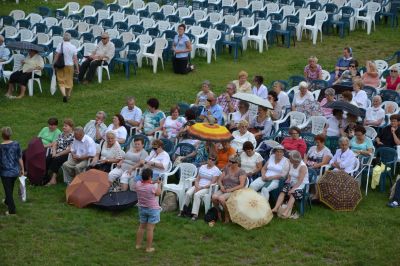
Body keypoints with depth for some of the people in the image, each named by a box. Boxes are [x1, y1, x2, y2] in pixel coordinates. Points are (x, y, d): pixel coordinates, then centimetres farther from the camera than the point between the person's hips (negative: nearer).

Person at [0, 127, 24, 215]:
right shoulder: (16, 144, -10)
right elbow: (20, 158, -3)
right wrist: (22, 169, 8)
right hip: (15, 171, 4)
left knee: (8, 190, 6)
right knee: (11, 188, 26)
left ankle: (12, 210, 7)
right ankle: (7, 201, 50)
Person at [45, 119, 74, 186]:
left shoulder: (73, 137, -6)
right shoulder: (61, 134, 19)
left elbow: (69, 149, -15)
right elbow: (55, 144, 15)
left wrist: (59, 154, -15)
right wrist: (54, 152, -5)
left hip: (66, 155, -7)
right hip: (57, 153, 7)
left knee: (56, 159, -34)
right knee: (47, 159, -22)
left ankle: (53, 179, -35)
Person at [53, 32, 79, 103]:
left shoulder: (60, 45, -9)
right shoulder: (73, 47, -5)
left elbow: (56, 56, -10)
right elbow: (75, 59, -5)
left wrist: (53, 64, 0)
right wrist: (77, 68, 1)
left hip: (61, 66, -1)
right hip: (70, 65, 1)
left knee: (61, 82, 5)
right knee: (69, 81, 17)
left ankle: (64, 94, -16)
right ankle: (68, 95, 29)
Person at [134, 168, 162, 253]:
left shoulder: (137, 184, -11)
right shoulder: (153, 187, -25)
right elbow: (158, 193, -4)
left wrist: (151, 183, 15)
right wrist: (159, 185, 10)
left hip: (142, 208, 5)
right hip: (153, 209, -5)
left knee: (141, 227, 20)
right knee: (150, 229, 0)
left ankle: (138, 244, 28)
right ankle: (149, 248, 5)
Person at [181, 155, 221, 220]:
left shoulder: (216, 170, -2)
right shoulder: (202, 167, 15)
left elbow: (212, 183, -10)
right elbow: (197, 178, 13)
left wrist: (202, 187, -16)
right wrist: (197, 186, -8)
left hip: (207, 188, -5)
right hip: (198, 186, 5)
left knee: (197, 195, -33)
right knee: (188, 193, -23)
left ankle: (195, 214, -35)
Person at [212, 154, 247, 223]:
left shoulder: (241, 172, 1)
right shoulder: (226, 169, 17)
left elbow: (241, 185, -8)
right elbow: (219, 180, 16)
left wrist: (230, 189, -16)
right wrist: (221, 186, -6)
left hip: (234, 191, -5)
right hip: (224, 190, 5)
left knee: (221, 198, -33)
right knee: (214, 196, -28)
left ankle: (227, 217, -14)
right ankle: (217, 213, -7)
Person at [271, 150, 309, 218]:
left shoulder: (302, 166, -16)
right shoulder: (291, 164, 6)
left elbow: (300, 181, -23)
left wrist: (293, 189, -30)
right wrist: (288, 179, -7)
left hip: (301, 185, -6)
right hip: (292, 183, 6)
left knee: (292, 194, -34)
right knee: (283, 191, -22)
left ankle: (286, 212, -45)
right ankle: (276, 208, -33)